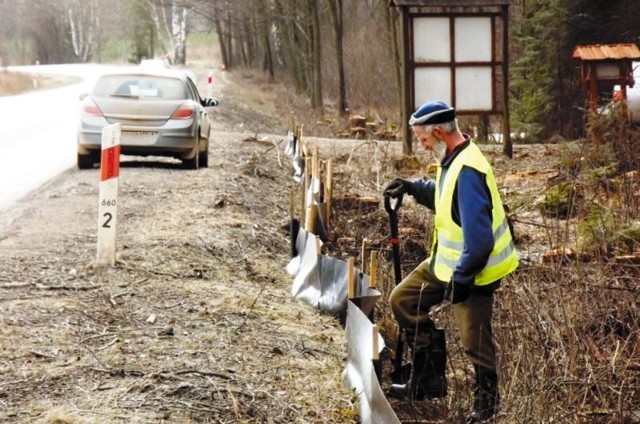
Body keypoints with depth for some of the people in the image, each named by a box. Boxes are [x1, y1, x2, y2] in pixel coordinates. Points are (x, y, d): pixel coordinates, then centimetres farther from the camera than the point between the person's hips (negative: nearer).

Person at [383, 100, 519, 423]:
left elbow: (479, 238, -31)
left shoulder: (467, 171, -29)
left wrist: (461, 278, -23)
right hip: (447, 261, 10)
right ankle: (428, 380, 23)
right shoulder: (452, 160, 2)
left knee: (475, 340, 3)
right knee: (403, 300, 15)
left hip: (472, 271, -10)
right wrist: (413, 187, 9)